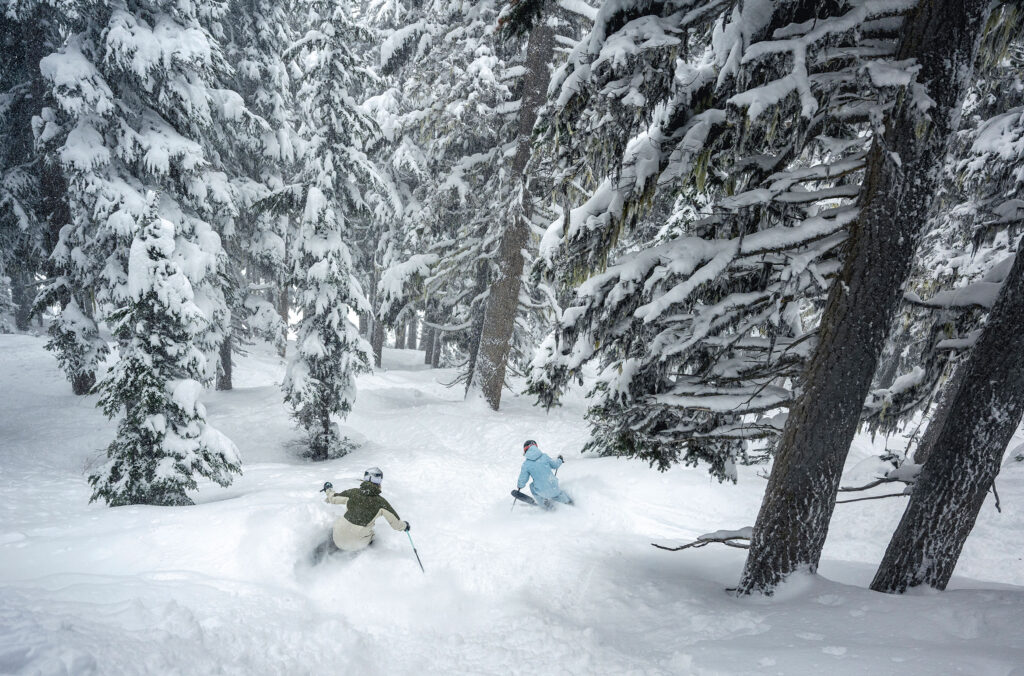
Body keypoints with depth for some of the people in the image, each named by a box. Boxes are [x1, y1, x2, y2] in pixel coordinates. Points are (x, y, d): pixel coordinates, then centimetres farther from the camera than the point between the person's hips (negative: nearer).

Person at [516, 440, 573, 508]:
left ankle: (543, 501, 24)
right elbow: (554, 465, 8)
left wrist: (519, 486, 21)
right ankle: (567, 500, 43)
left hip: (542, 491, -3)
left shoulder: (526, 464, -10)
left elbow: (523, 479, -2)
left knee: (532, 486, 28)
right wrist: (559, 460, 30)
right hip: (553, 487, 3)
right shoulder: (544, 456, -6)